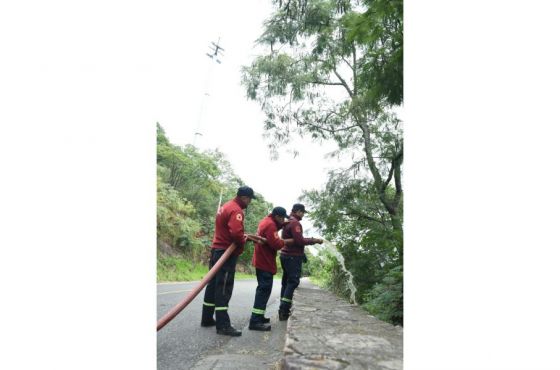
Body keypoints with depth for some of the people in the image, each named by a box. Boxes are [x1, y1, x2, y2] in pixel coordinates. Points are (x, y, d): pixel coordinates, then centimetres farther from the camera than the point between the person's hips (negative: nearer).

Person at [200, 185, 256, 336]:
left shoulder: (226, 206, 15)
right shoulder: (236, 210, -18)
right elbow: (236, 233, -30)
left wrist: (243, 236, 8)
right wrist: (243, 242, -9)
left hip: (217, 250, 10)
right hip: (227, 252, -10)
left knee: (213, 284, 14)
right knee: (224, 288, -8)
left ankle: (207, 318, 24)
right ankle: (223, 325, -4)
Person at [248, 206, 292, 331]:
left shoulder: (266, 221, 13)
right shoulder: (270, 224, -20)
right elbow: (276, 244, -26)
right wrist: (287, 241, -11)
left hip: (261, 260, 11)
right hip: (265, 261, -11)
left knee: (263, 289, 17)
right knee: (264, 290, -10)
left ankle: (258, 317, 24)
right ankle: (255, 321, -11)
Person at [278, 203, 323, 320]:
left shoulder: (288, 222, 16)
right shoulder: (295, 223, -15)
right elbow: (300, 241, -21)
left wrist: (311, 240, 12)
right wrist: (314, 240, -12)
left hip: (286, 255, 10)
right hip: (293, 257, -10)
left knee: (286, 282, 13)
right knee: (293, 283, -7)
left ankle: (283, 310, 18)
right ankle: (284, 312, -8)